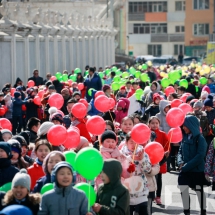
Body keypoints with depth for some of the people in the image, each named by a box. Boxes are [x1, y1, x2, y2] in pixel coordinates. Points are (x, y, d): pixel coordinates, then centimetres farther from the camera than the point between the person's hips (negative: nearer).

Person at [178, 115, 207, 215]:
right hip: (185, 171, 5)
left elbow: (200, 156, -20)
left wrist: (186, 166, -20)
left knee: (199, 191, 8)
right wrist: (181, 162, -8)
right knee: (183, 190, 3)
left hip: (197, 171, -5)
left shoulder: (200, 139, -14)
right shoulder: (185, 137, 5)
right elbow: (180, 151, 12)